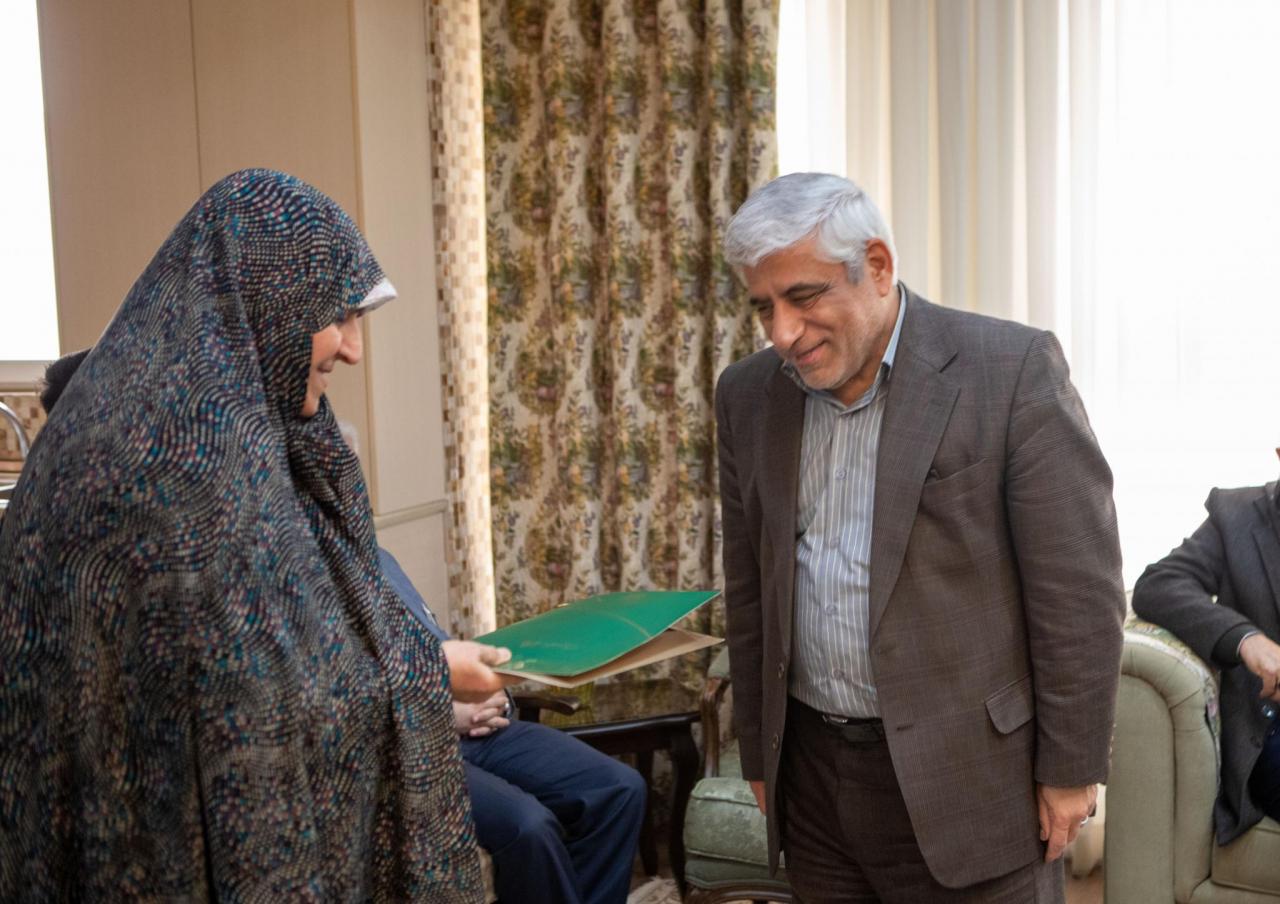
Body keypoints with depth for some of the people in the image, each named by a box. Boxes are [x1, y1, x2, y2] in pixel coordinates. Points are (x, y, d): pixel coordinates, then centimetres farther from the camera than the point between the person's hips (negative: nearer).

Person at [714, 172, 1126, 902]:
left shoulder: (1015, 369, -11)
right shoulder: (748, 396, 4)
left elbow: (1079, 590, -10)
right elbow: (750, 594, 10)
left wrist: (1070, 770, -8)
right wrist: (759, 756, 13)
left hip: (967, 778, -4)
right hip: (811, 776, 5)